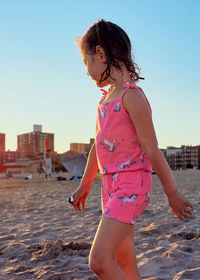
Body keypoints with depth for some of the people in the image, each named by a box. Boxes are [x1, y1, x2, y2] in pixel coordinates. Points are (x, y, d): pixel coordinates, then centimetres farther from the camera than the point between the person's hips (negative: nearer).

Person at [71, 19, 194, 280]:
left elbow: (151, 149, -14)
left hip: (131, 185, -9)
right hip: (111, 185, 9)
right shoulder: (107, 98, 13)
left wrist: (172, 193, -9)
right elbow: (98, 145, 19)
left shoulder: (131, 96, -14)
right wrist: (84, 185, 25)